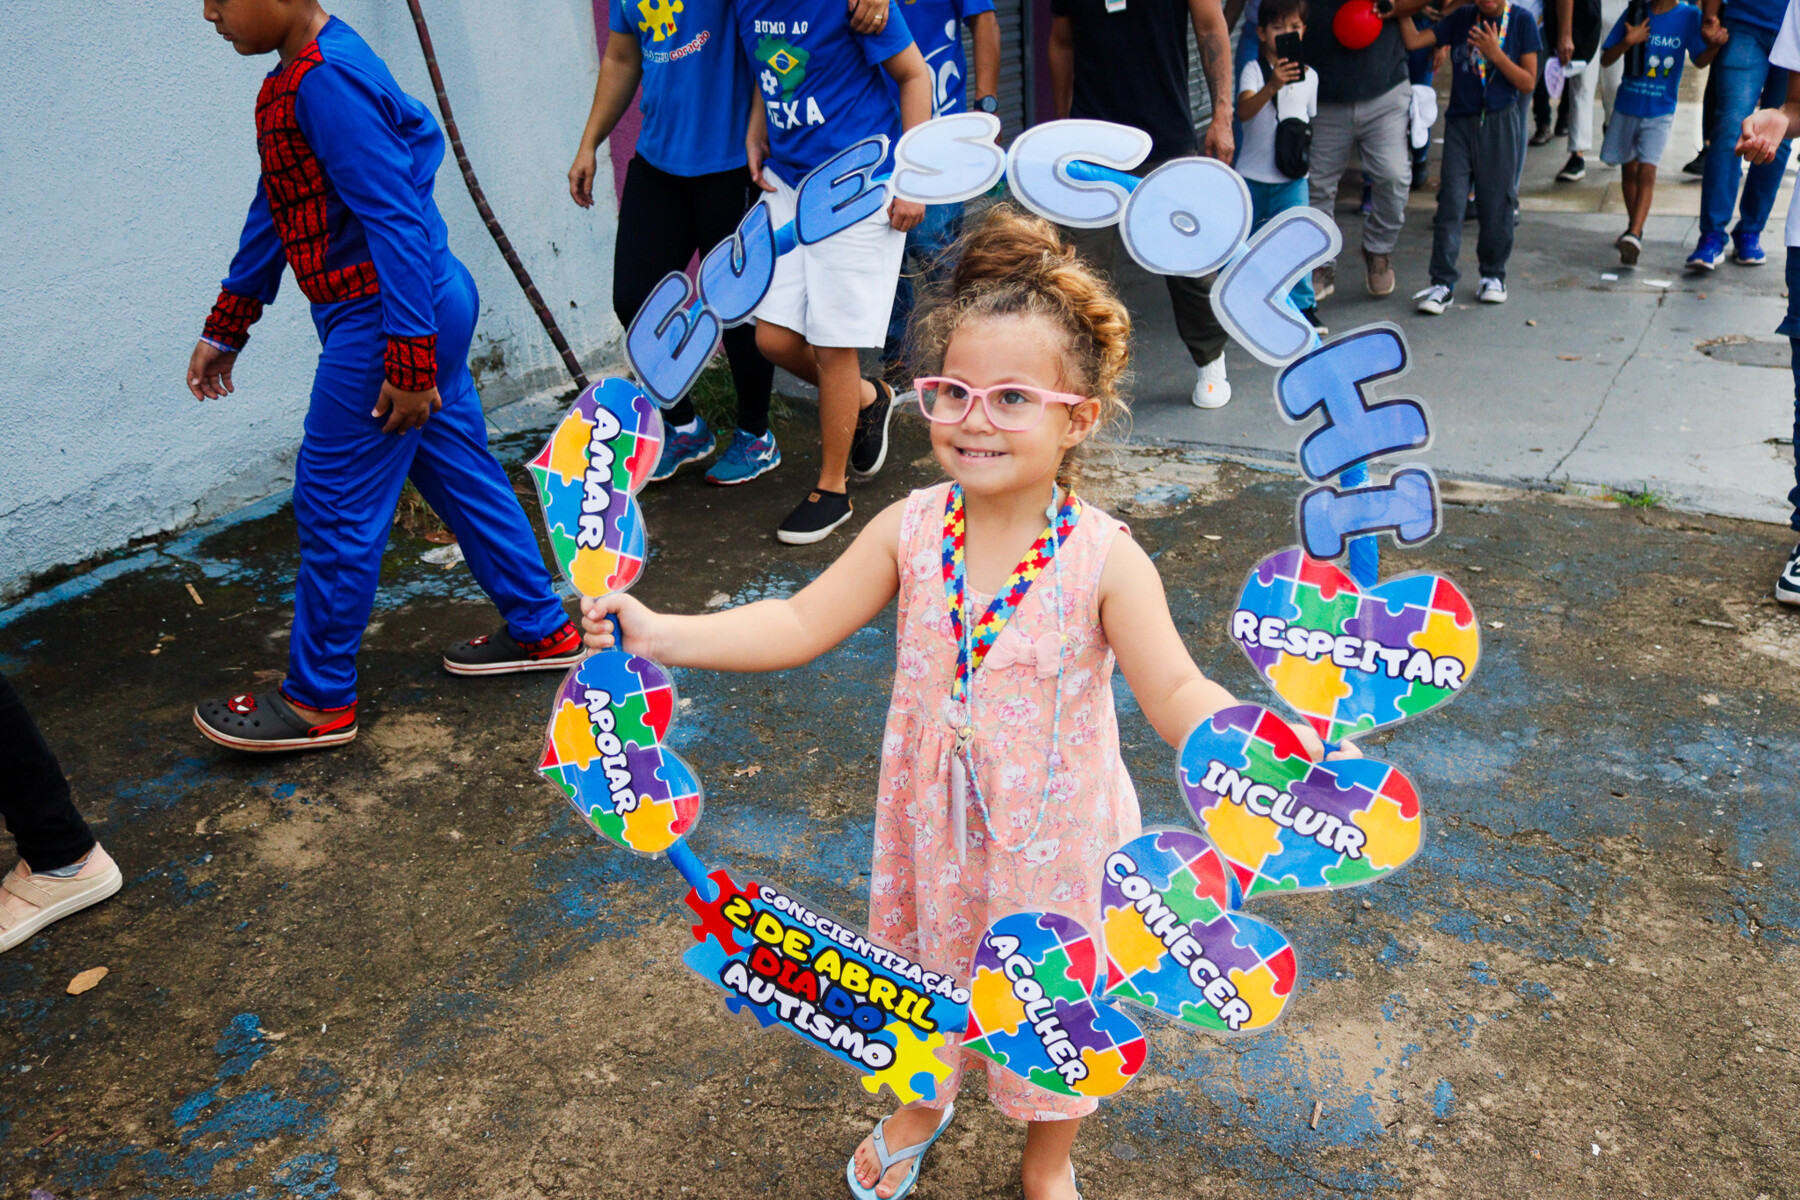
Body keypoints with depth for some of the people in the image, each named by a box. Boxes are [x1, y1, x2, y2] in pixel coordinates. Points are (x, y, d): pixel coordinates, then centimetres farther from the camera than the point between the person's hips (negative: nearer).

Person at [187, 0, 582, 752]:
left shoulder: (327, 81, -19)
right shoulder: (297, 76, 14)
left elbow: (395, 218, -24)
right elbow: (276, 208, 20)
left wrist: (409, 359, -23)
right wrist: (226, 325, 23)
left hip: (385, 316, -10)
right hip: (426, 307, 10)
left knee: (333, 504, 0)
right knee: (458, 471, 17)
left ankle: (319, 702, 14)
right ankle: (543, 631, 29)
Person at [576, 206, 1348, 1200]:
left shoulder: (1104, 558, -22)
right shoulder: (911, 531, -13)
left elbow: (1174, 692, -22)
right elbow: (799, 624, -9)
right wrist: (662, 635, -17)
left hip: (1052, 838, -2)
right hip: (936, 822, 3)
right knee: (930, 972, 26)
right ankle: (922, 1104, 60)